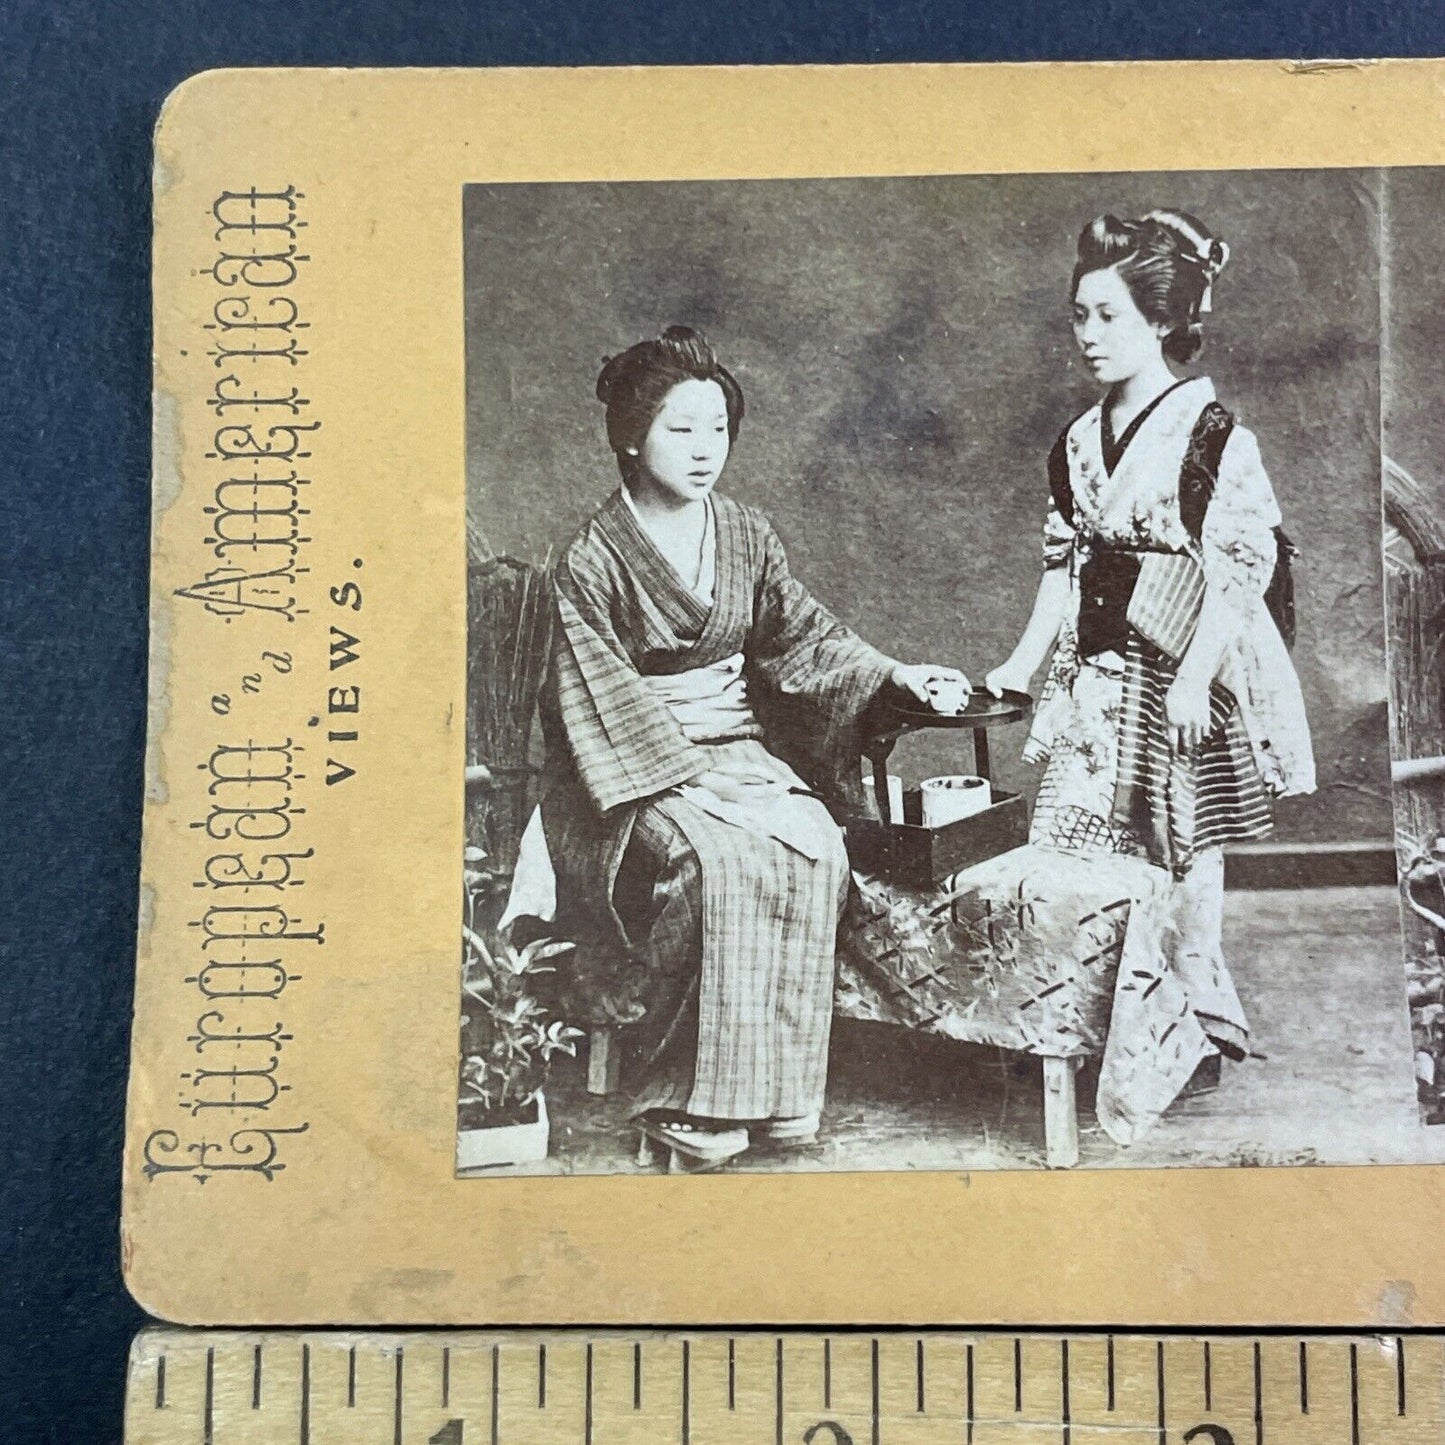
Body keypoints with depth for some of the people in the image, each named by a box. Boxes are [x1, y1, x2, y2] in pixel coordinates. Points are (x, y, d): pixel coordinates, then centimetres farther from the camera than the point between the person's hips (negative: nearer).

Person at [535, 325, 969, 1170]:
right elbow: (606, 706, -11)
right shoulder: (592, 562, -7)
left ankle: (779, 1088, -18)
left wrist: (896, 676, 1)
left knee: (815, 848, -24)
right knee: (720, 859, -33)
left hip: (742, 745, 5)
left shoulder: (747, 536, 9)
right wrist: (693, 778, -20)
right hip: (636, 773, -5)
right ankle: (693, 1106, -23)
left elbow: (805, 633, 14)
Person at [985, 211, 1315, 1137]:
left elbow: (1242, 567, -14)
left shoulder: (1213, 433, -10)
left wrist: (1195, 676, -20)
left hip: (1184, 671, -6)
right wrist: (1026, 662, 9)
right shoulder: (1080, 442, 10)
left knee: (1188, 848, 5)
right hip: (1102, 671, 6)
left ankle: (1188, 1027, 21)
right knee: (1071, 847, 3)